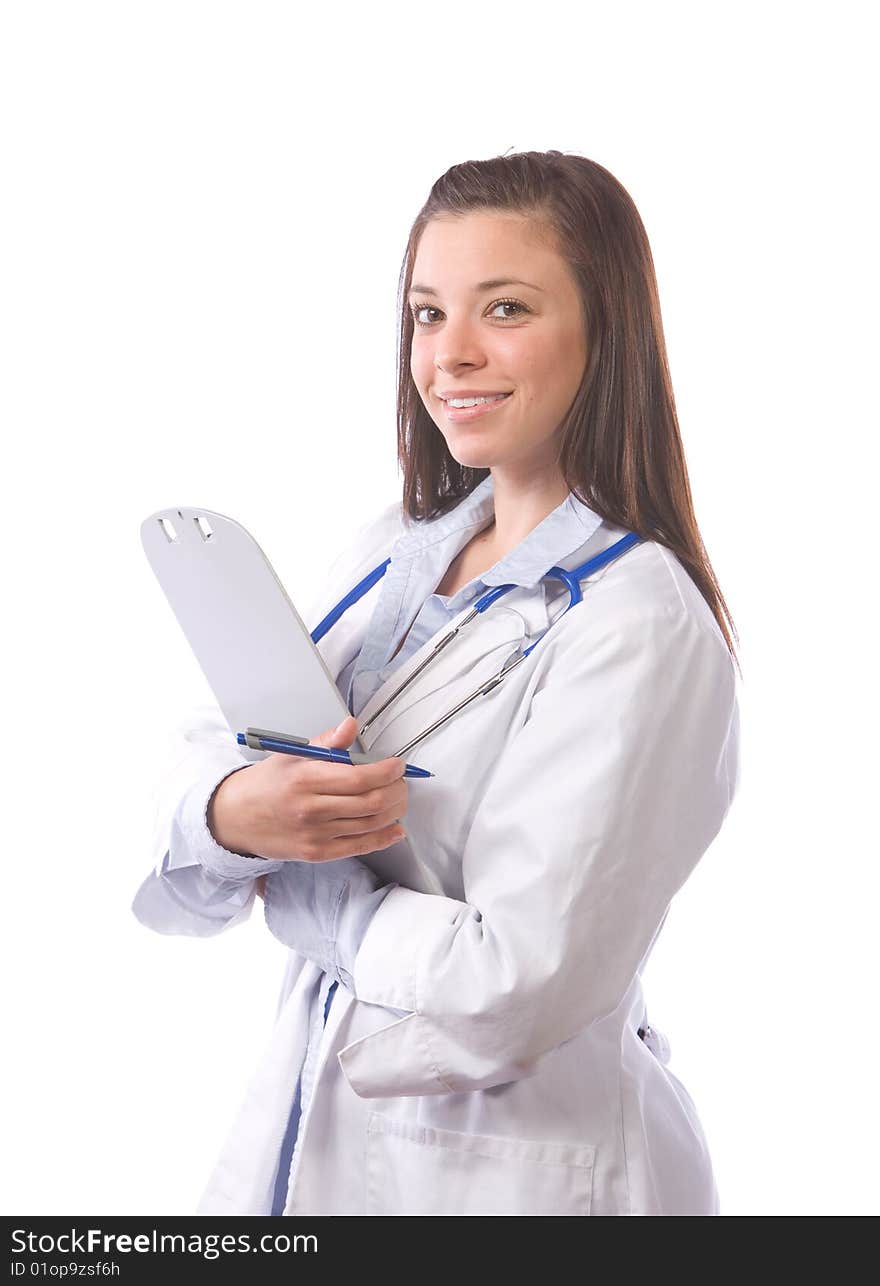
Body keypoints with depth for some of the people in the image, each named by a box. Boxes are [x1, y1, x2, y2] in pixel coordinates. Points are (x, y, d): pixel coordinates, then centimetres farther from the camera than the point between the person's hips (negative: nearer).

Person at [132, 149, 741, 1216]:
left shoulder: (641, 629, -22)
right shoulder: (395, 547, 1)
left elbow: (513, 989, -26)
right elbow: (207, 756, -2)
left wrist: (294, 890, -13)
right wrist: (232, 814, -24)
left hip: (514, 1165, -6)